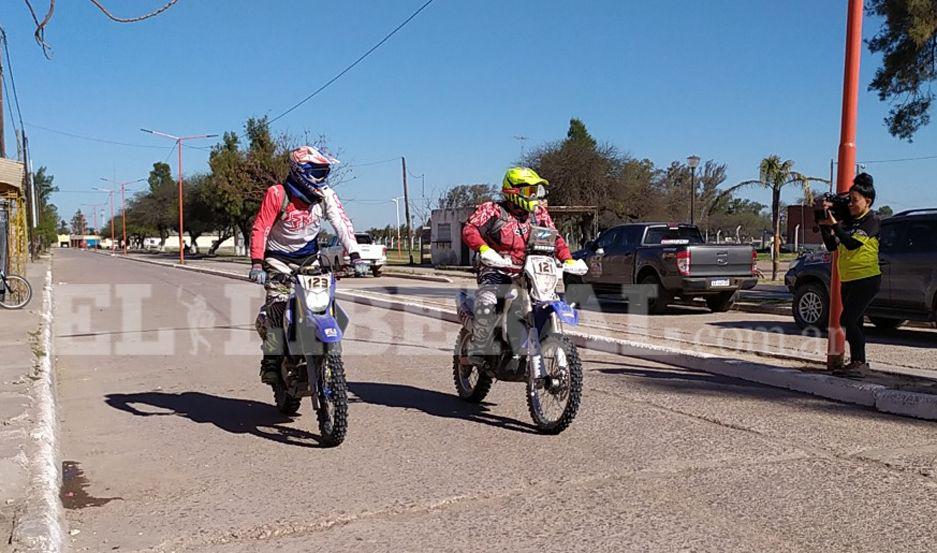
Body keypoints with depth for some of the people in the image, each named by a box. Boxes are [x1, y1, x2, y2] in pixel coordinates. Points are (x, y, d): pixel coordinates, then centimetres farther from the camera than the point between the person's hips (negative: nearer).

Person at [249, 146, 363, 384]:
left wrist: (355, 255, -27)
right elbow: (260, 228, -17)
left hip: (310, 257, 4)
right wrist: (256, 263, -28)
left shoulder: (326, 195, -4)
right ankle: (272, 359, -10)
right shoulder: (277, 194, -14)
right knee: (277, 305, -18)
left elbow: (342, 223, -13)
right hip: (279, 259, -3)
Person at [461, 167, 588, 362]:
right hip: (497, 271, -5)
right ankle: (478, 348, -9)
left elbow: (554, 237, 14)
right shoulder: (492, 210, -2)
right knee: (487, 304, -31)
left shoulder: (539, 212, 14)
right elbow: (469, 229, -13)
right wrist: (484, 249, -32)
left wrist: (568, 260, -3)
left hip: (526, 273, 5)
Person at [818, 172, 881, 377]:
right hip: (848, 281, 8)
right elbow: (832, 246, 9)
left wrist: (834, 224, -25)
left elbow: (853, 243, -23)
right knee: (853, 322, 12)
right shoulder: (849, 220, 12)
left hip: (866, 280, -8)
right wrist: (824, 225, -3)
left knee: (848, 320, -14)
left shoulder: (872, 220, -8)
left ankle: (859, 362, -7)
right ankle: (857, 362, 20)